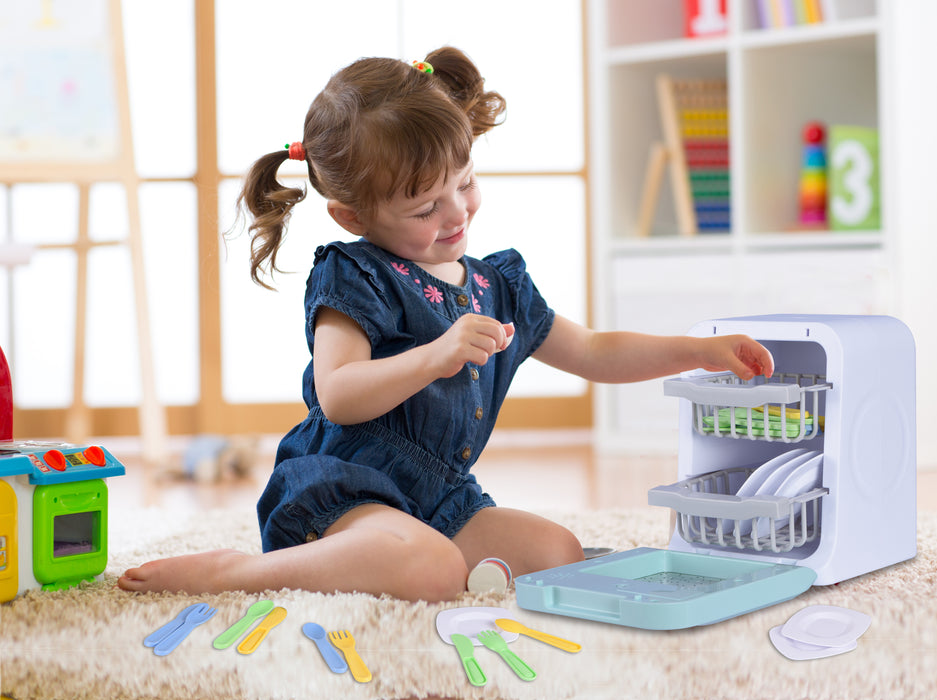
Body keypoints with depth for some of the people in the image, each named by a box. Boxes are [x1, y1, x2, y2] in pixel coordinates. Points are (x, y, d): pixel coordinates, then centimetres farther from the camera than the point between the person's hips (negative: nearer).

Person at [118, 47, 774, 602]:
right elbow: (337, 396, -20)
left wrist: (700, 351, 11)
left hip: (439, 496, 8)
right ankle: (236, 570, -24)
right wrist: (437, 356, -33)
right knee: (434, 570, -35)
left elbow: (592, 353, 22)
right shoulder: (354, 278, -7)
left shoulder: (497, 284, 14)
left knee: (559, 551, -9)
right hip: (340, 489, -7)